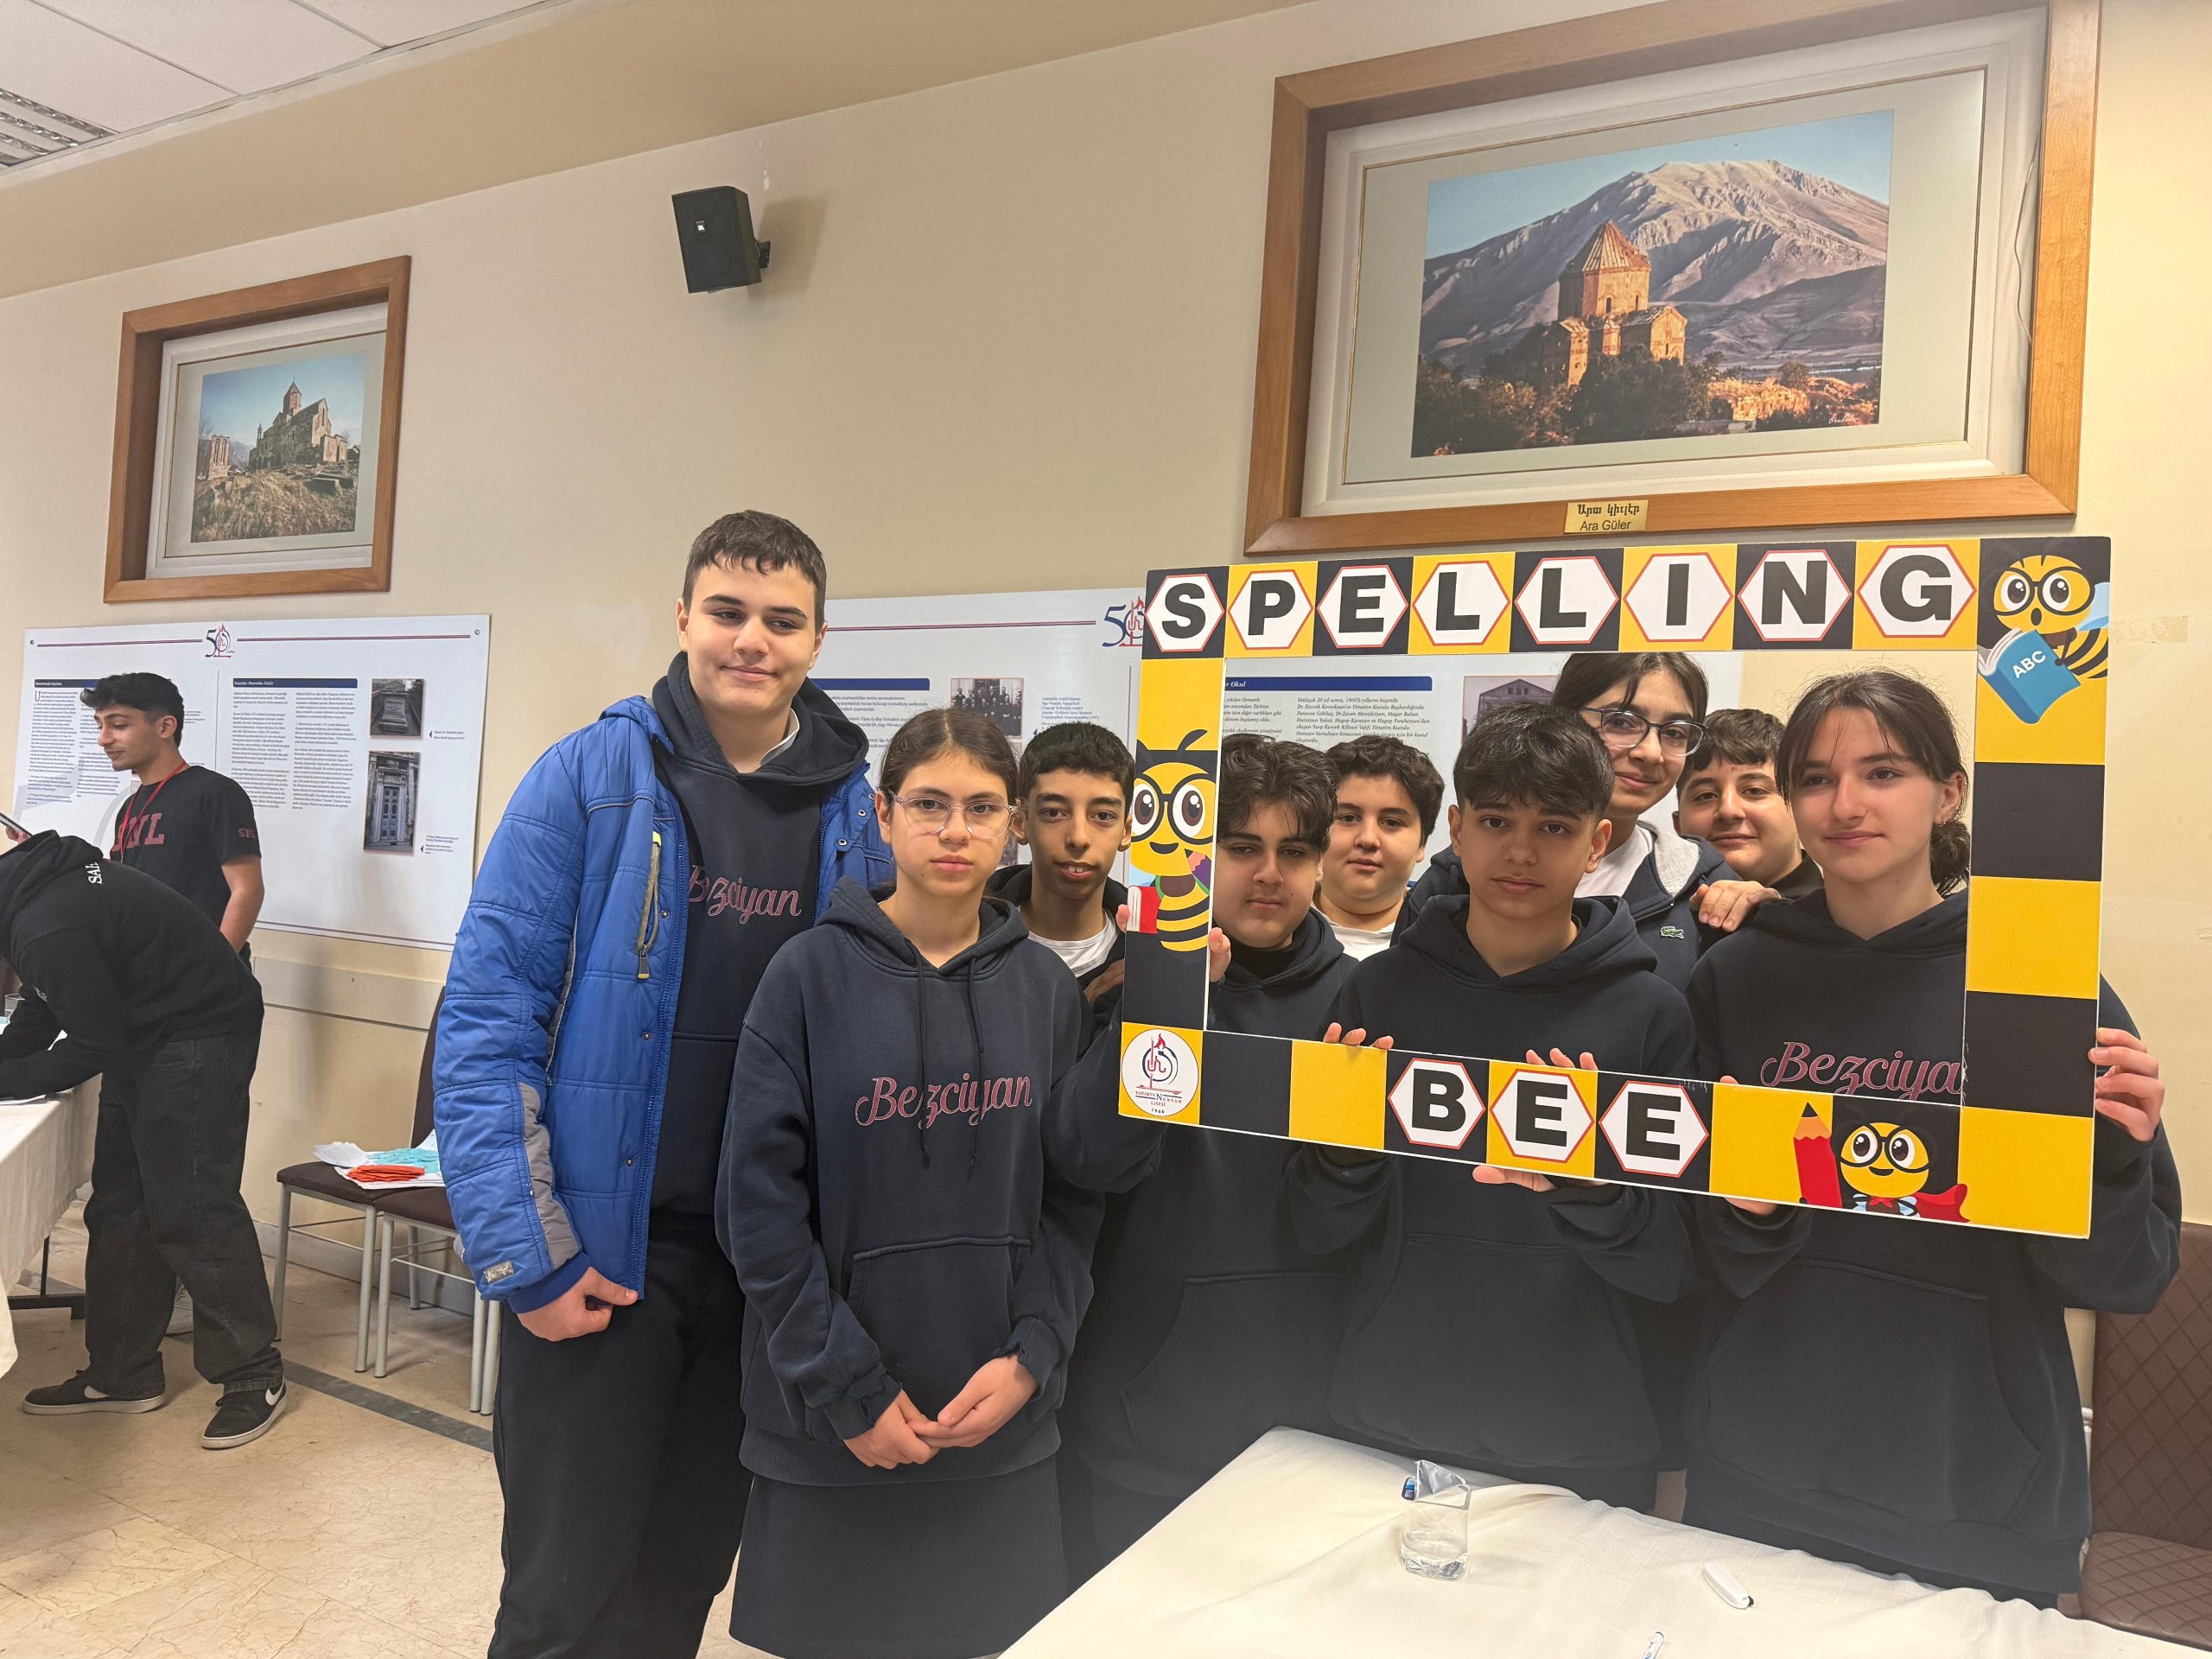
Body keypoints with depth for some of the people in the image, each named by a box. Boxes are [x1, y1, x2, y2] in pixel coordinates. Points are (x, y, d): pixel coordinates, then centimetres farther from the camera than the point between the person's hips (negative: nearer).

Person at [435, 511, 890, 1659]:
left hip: (773, 1264, 3)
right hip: (598, 1259, -3)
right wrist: (524, 1253, -13)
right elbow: (485, 1019, -9)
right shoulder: (590, 778, -8)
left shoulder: (857, 809, 2)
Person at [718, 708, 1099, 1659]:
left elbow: (1073, 1197, 3)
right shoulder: (812, 974, -7)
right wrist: (846, 1391, -11)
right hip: (831, 1432, -2)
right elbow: (761, 1198, -9)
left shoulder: (1046, 989, 2)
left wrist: (1031, 1357, -8)